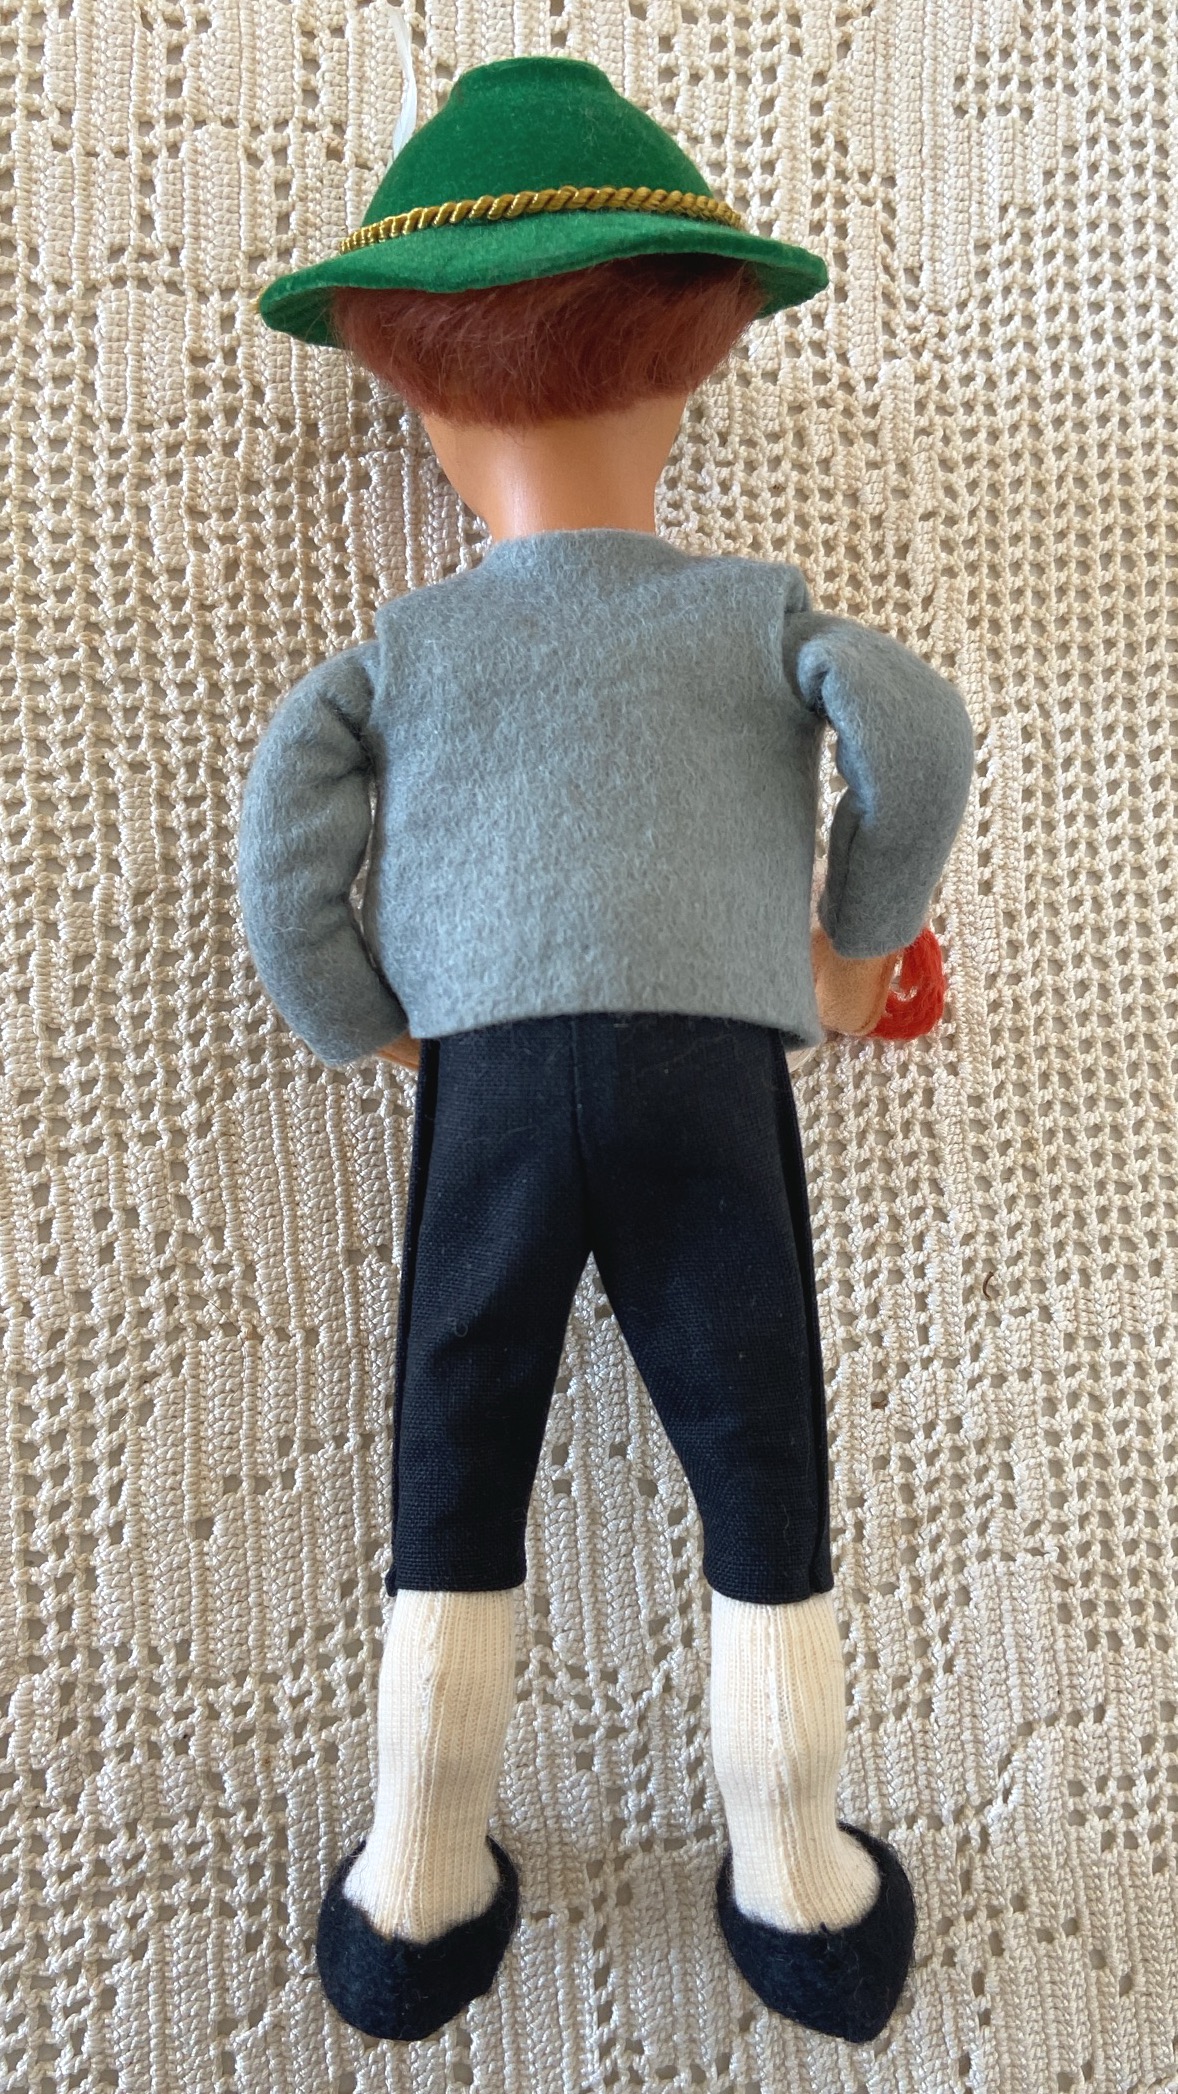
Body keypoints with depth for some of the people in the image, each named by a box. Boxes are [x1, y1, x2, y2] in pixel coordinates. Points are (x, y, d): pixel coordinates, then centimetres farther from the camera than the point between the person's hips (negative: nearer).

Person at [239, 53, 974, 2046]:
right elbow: (917, 733, -3)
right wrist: (860, 941, 12)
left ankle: (417, 1901, 26)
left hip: (488, 1083, 1)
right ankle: (800, 1896, 26)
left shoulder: (399, 648, 14)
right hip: (714, 1077, 0)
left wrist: (372, 1031, 16)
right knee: (764, 1490, 12)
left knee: (454, 1492, 14)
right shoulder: (755, 609, 14)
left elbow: (284, 849, 2)